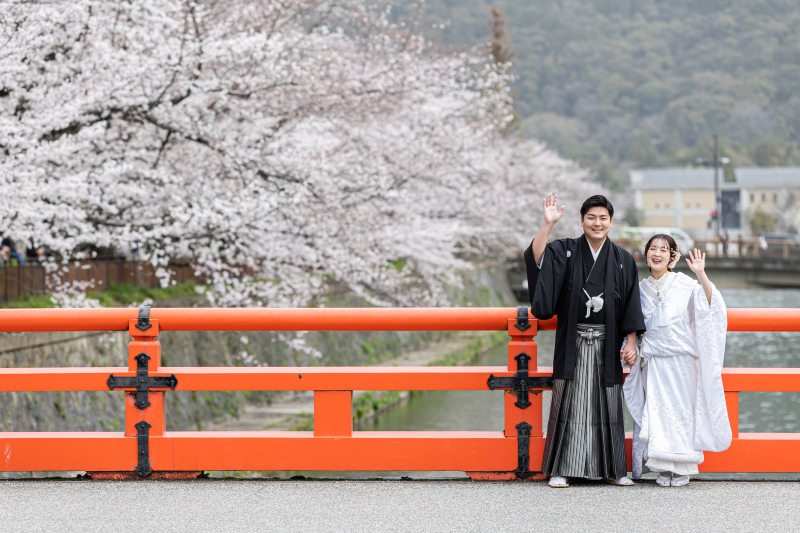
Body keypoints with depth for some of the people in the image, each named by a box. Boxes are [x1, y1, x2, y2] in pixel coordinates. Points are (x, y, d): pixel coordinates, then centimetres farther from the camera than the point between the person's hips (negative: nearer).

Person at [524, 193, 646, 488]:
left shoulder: (623, 260, 6)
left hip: (607, 345, 1)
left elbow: (631, 306, 6)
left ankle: (612, 469, 12)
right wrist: (548, 224, -29)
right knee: (568, 404, -1)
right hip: (573, 343, -1)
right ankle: (561, 469, 3)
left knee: (607, 405, 5)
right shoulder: (565, 252, 2)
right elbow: (536, 257, -17)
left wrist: (631, 341, -3)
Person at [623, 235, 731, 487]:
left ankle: (682, 468, 6)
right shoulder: (641, 289, 12)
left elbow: (710, 303, -14)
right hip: (653, 361, 3)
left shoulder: (684, 284, 1)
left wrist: (701, 275, -25)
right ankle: (665, 468, 4)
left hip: (681, 359, -3)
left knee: (681, 408, -2)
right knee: (657, 411, -3)